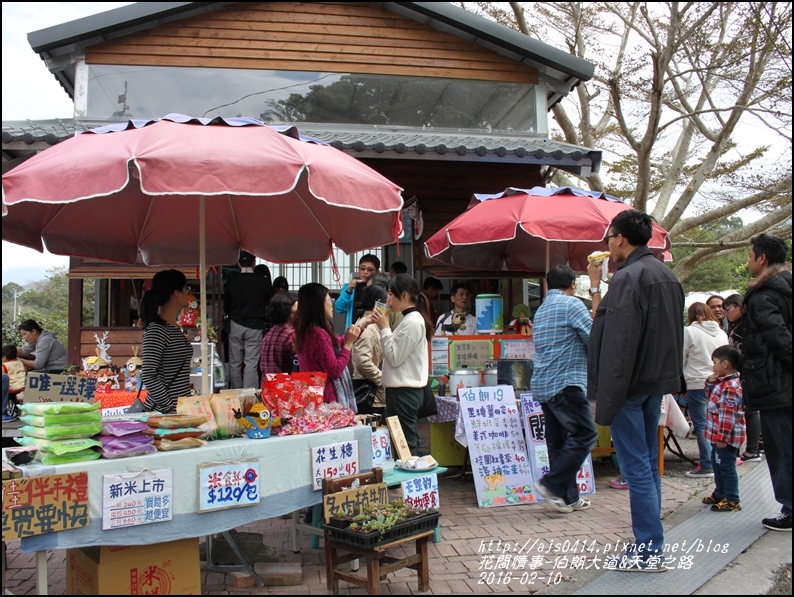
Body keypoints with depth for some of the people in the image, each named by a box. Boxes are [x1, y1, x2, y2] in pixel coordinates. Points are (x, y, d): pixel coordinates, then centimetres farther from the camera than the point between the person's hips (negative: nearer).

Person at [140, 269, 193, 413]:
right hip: (162, 412, -8)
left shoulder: (175, 328, 11)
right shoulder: (157, 330, -16)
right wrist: (171, 408, -20)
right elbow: (148, 376, -22)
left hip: (182, 407, 8)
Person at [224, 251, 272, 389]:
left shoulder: (231, 282, -2)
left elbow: (226, 306, 8)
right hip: (255, 326, -2)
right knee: (251, 363, -1)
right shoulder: (263, 282, -7)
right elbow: (270, 302, 7)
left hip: (236, 325, 2)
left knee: (234, 363, 10)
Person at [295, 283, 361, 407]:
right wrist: (349, 343, -15)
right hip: (325, 399, -10)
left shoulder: (306, 330, 8)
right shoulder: (319, 334, -22)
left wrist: (358, 327, 24)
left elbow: (336, 345, 22)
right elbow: (335, 371, -20)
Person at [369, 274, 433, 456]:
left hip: (404, 391, -10)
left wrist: (384, 328, -10)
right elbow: (396, 353, 15)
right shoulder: (410, 319, 14)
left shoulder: (413, 321, -16)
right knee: (408, 443, 13)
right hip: (405, 389, 10)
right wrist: (383, 327, 7)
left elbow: (394, 358, -17)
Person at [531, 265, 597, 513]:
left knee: (558, 441, 10)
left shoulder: (540, 310, 19)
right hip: (565, 383, -9)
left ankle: (568, 497, 14)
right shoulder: (572, 304, -6)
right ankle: (551, 484, -8)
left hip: (542, 385, 9)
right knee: (584, 434, -4)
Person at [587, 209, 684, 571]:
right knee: (648, 466, 15)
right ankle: (651, 545, 24)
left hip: (631, 383, -10)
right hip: (658, 381, 10)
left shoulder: (628, 277, -17)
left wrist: (605, 396, -21)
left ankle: (647, 551, 4)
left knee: (635, 467, -3)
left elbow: (618, 341, -23)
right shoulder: (666, 275, 13)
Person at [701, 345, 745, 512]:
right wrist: (710, 382, 6)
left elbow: (728, 415, -26)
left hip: (726, 437, -11)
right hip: (718, 435, 11)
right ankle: (720, 493, 35)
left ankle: (732, 500, 11)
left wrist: (722, 437, -25)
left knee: (726, 467, 0)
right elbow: (710, 394, 26)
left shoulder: (731, 387, -24)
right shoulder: (721, 382, 8)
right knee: (717, 464, 21)